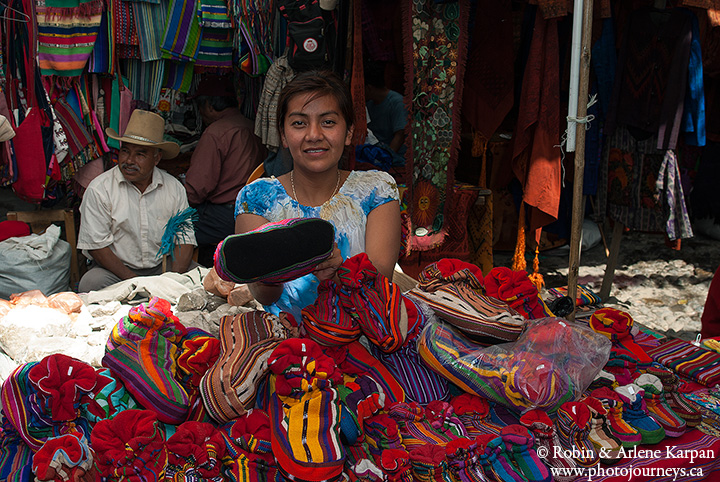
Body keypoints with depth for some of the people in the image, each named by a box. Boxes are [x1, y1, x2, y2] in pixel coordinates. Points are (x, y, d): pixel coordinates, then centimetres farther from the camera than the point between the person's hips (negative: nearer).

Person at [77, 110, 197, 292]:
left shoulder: (174, 188, 4)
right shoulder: (99, 189, -6)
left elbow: (185, 239, 2)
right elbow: (96, 245, -9)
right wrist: (133, 281, -19)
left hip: (162, 267, 2)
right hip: (115, 270, -2)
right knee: (91, 282, -33)